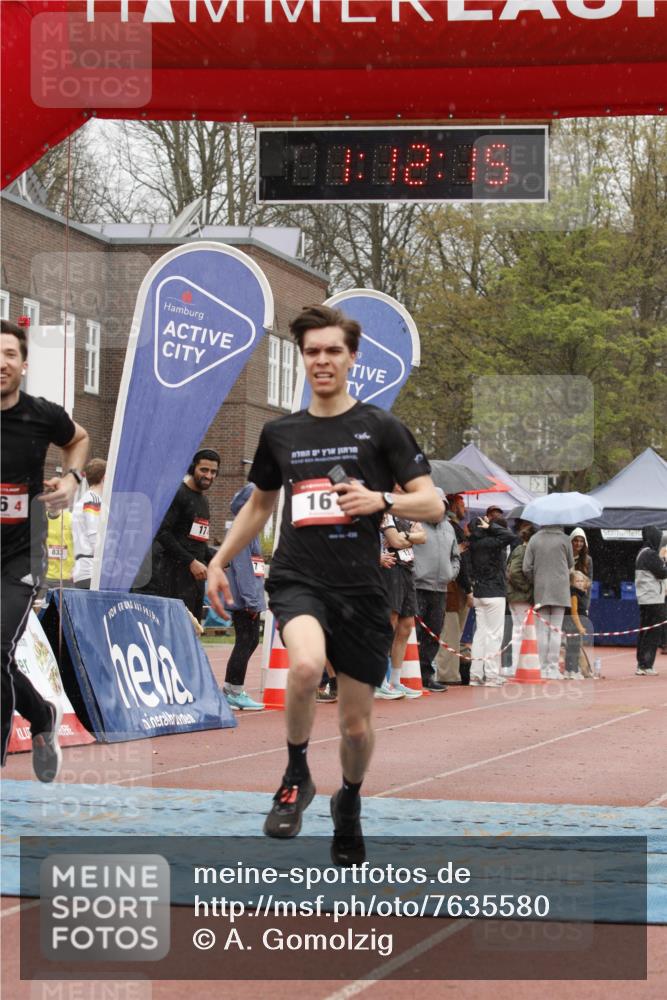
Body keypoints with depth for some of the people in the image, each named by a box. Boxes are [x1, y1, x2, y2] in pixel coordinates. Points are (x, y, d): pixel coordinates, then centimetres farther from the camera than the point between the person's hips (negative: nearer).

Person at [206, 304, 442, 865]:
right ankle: (296, 777, -9)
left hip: (361, 588, 0)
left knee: (357, 723, 7)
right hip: (297, 581, 1)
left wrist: (380, 500, -19)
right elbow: (260, 504, 26)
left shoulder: (380, 428, 1)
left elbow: (432, 503, -2)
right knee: (306, 665, -33)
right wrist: (220, 561, 22)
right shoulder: (280, 433, 11)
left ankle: (349, 804, 38)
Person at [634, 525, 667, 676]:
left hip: (644, 599, 10)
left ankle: (641, 664, 13)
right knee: (652, 634, -7)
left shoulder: (642, 553, 14)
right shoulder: (651, 554, -15)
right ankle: (646, 666, -8)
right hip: (654, 599, -10)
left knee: (644, 633, 12)